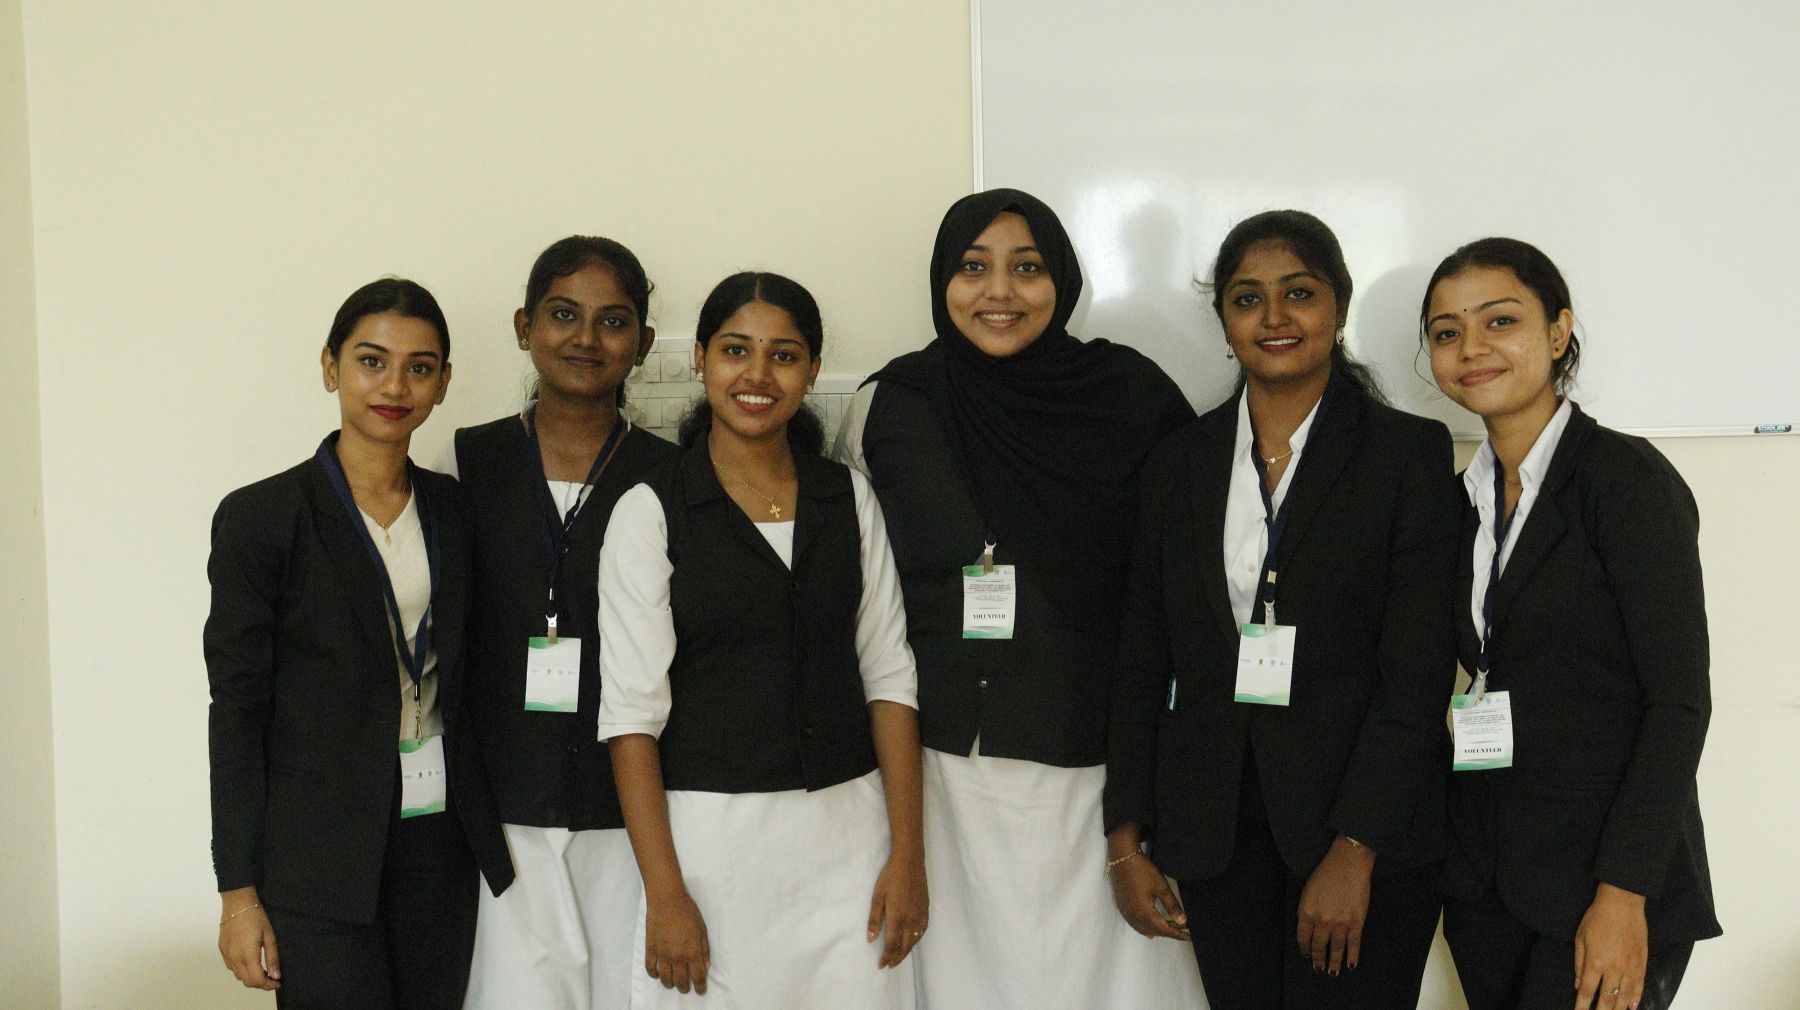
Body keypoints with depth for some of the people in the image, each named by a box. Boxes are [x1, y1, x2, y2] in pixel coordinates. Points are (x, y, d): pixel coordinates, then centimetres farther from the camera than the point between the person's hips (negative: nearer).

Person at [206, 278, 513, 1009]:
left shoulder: (452, 509, 8)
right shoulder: (261, 517, -6)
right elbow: (236, 709, -6)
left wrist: (484, 827, 8)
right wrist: (239, 892, -8)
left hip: (439, 840, 4)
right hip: (319, 852, -4)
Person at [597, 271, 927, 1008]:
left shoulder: (849, 498, 6)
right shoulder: (649, 511, -4)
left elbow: (888, 674, 5)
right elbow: (632, 710, -7)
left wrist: (907, 853, -1)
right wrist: (664, 895, -12)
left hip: (848, 830, 3)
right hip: (711, 833, -3)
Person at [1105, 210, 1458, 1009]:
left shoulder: (1410, 452, -2)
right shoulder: (1179, 462, 9)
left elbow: (1418, 673, -9)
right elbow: (1142, 664, 9)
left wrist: (1354, 851, -14)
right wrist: (1127, 842, 5)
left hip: (1367, 827, -3)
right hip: (1216, 831, 3)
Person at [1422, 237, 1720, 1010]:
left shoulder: (1627, 477, -11)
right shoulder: (1466, 497, 9)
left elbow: (1679, 698, -15)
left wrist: (1624, 895, -19)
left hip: (1601, 885, -6)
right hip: (1483, 879, 6)